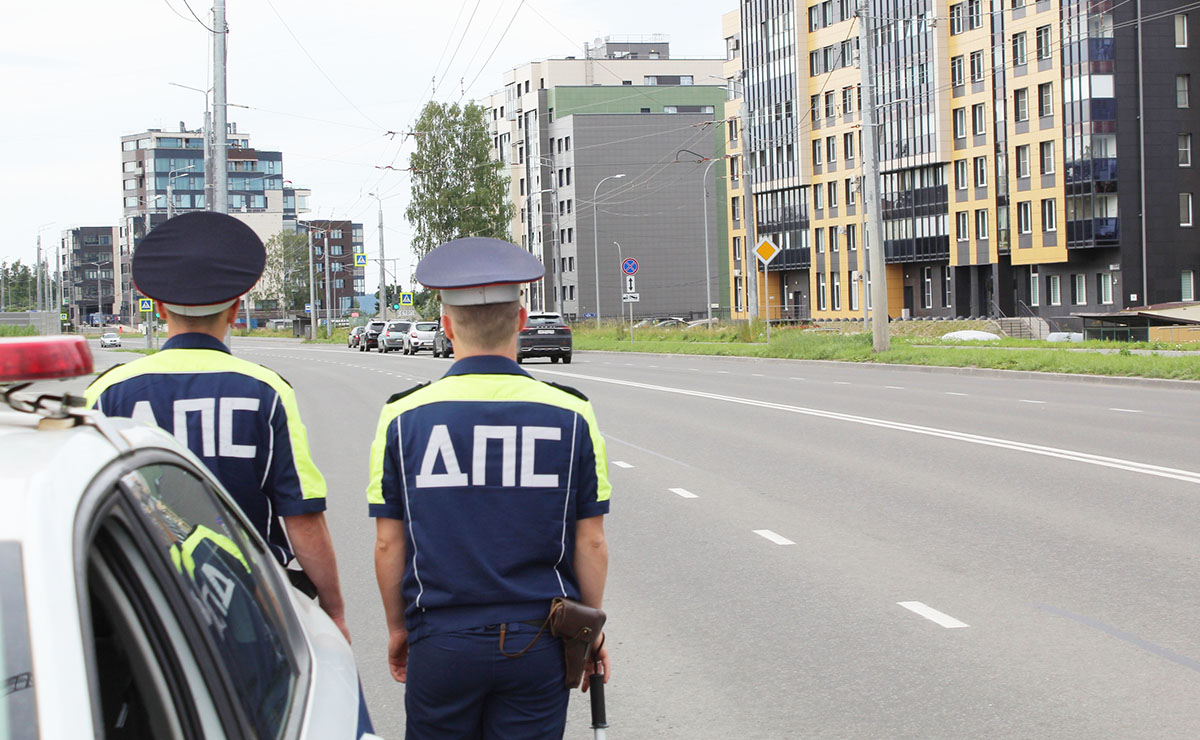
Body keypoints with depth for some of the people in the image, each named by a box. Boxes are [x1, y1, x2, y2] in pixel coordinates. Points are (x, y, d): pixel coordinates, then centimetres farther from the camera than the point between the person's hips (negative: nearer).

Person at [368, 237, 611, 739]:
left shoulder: (404, 417, -5)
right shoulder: (571, 415, -5)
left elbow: (388, 543, -1)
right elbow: (591, 542, -2)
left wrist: (397, 629, 12)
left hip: (441, 644, 0)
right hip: (538, 643, 0)